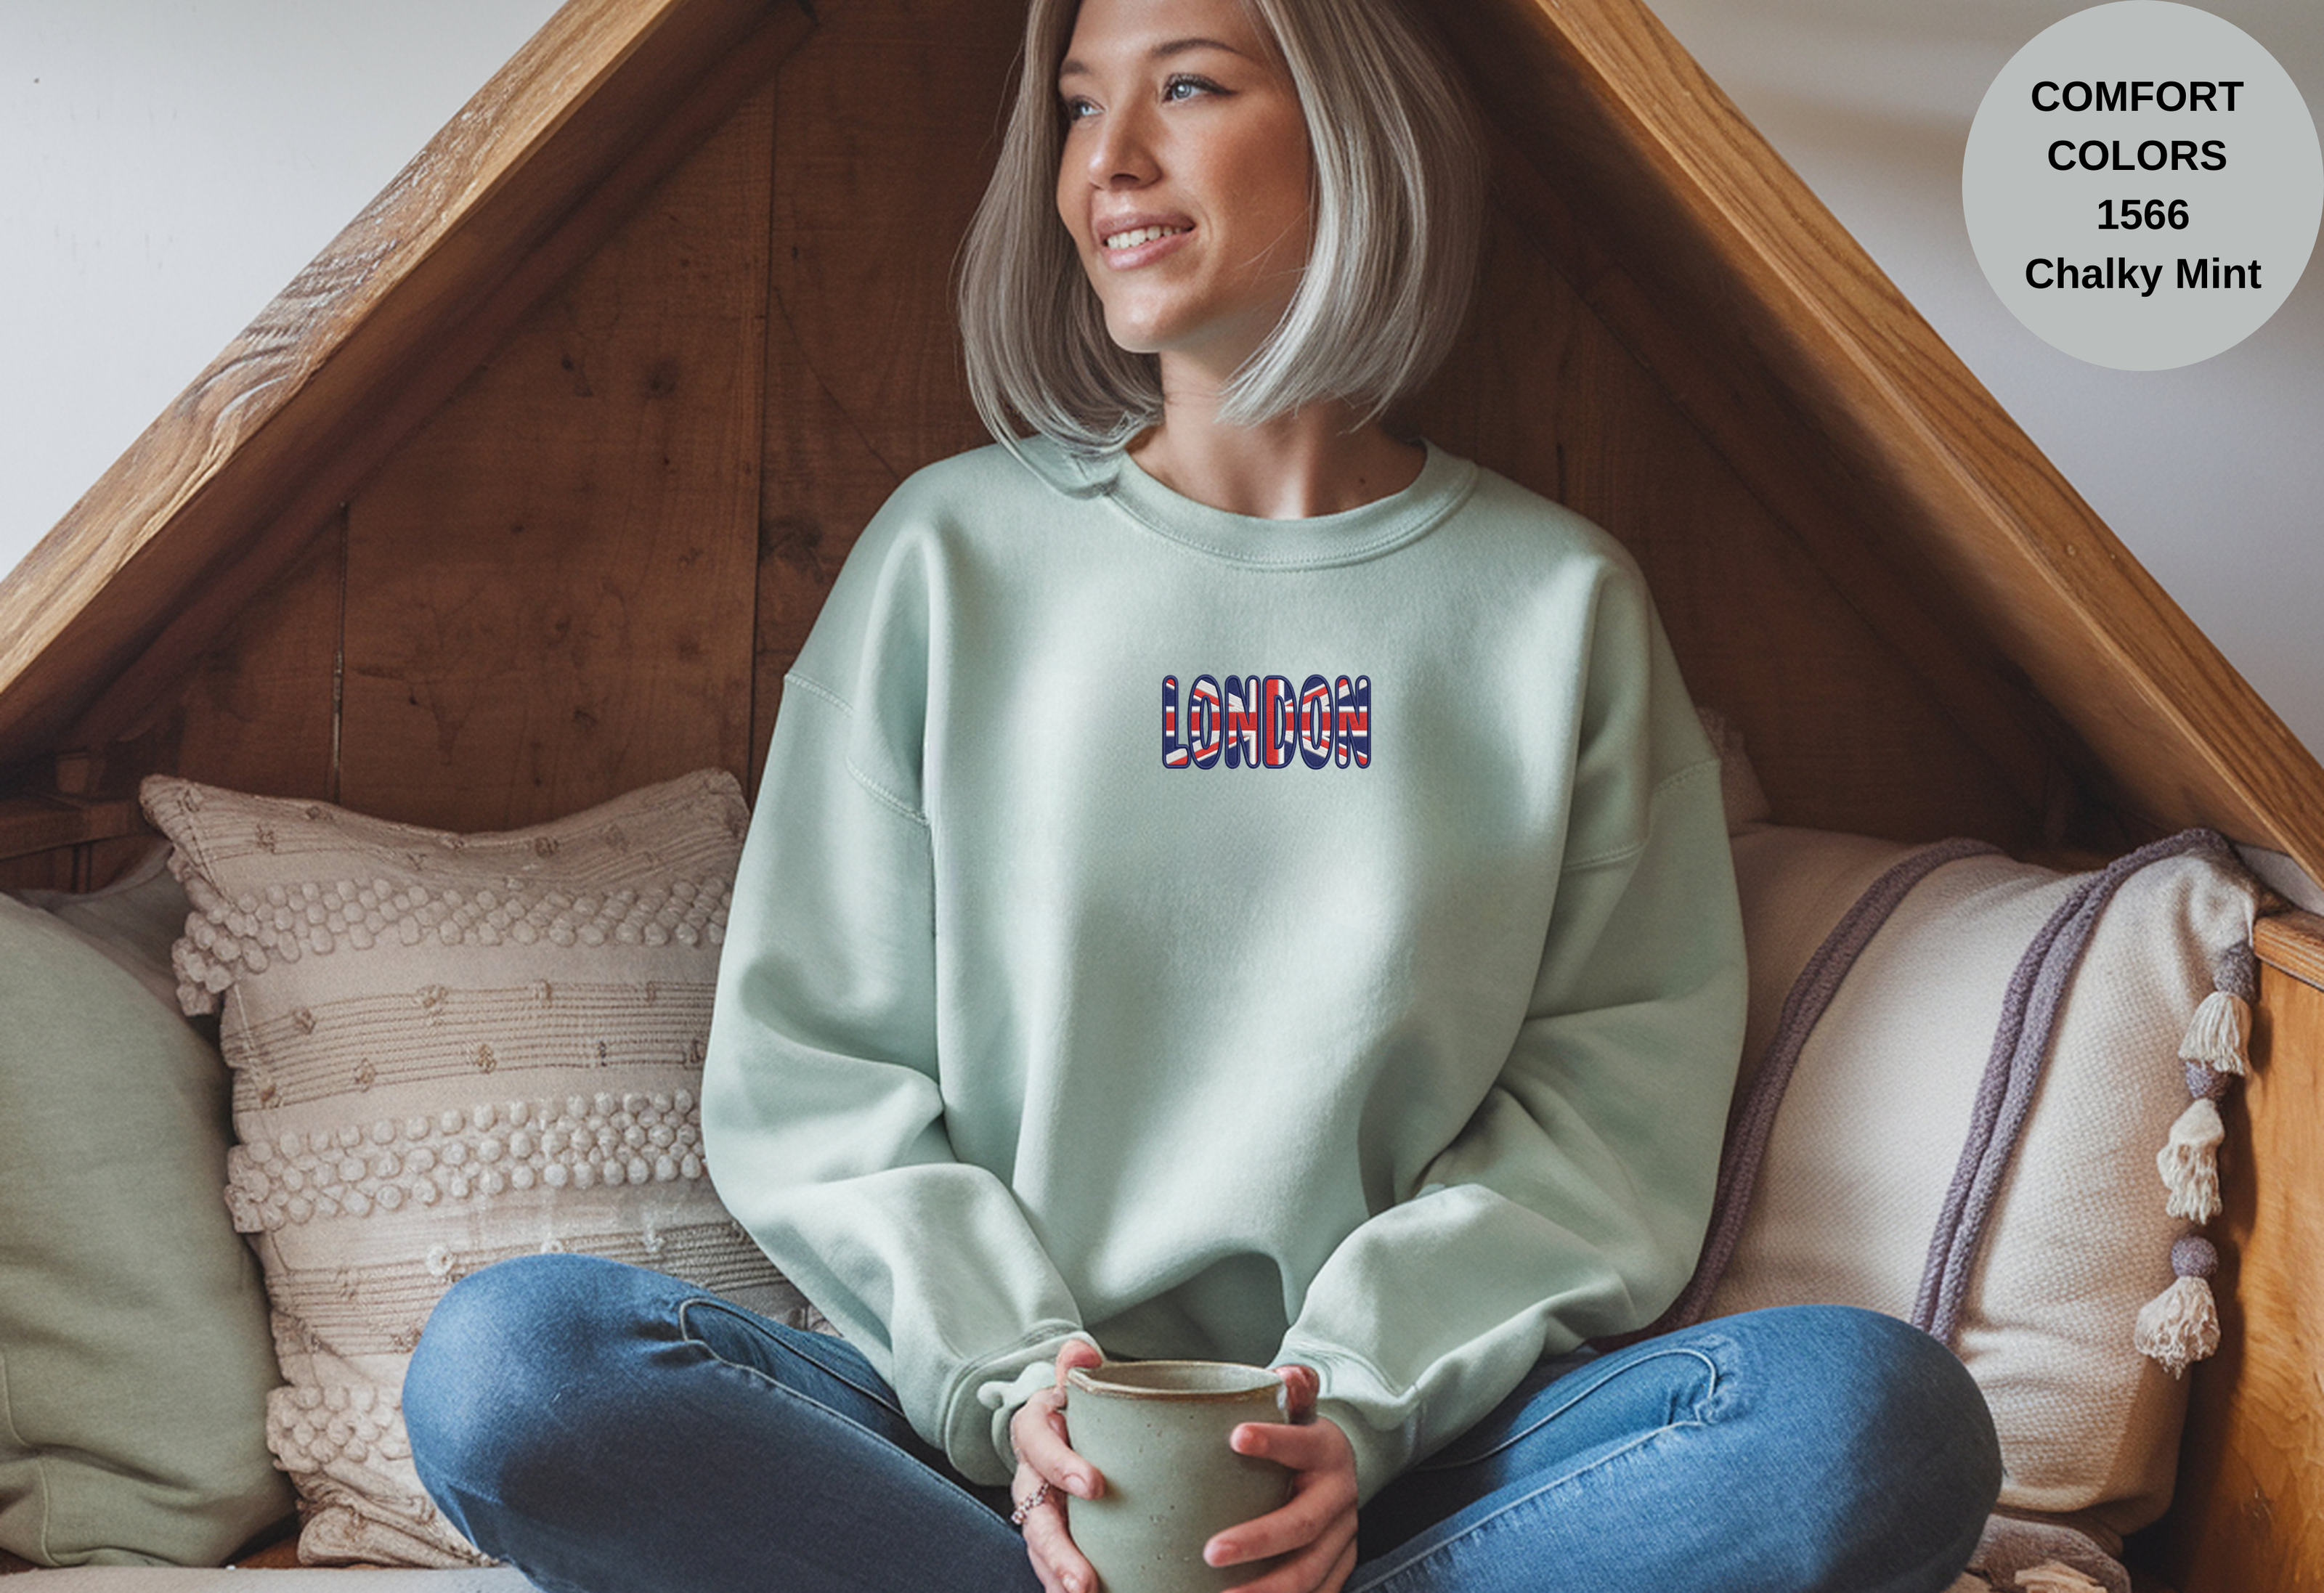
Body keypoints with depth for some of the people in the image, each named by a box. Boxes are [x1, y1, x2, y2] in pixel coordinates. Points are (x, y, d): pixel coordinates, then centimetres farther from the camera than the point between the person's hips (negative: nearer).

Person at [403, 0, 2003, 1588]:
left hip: (1381, 1461, 1)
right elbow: (806, 1060, 4)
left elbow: (1617, 1104, 3)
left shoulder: (1562, 602, 8)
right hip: (975, 1430, 0)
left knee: (1880, 1415, -28)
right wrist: (1013, 1383, -12)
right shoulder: (953, 550, 8)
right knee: (508, 1358, -27)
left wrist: (1360, 1409, -13)